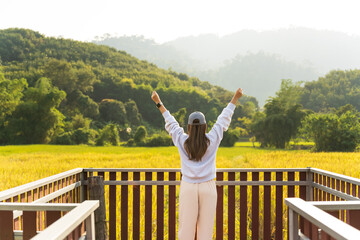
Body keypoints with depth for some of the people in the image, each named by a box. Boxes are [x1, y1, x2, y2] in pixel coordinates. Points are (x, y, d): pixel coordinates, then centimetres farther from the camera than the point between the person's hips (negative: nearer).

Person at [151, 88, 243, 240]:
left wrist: (158, 103, 23)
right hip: (208, 187, 0)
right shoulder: (212, 140, -3)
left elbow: (170, 122, 10)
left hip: (188, 187, 0)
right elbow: (224, 119, 6)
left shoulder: (182, 141, -2)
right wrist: (235, 99, 17)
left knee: (186, 227, 3)